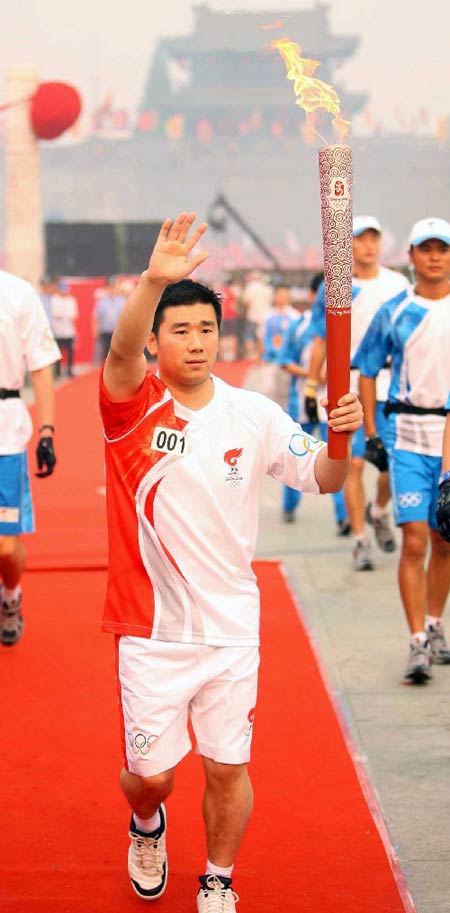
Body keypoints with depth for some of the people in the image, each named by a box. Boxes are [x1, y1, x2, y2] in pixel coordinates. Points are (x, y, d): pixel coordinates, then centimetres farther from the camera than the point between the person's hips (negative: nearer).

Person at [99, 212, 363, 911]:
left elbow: (322, 480, 3)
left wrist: (341, 440, -20)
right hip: (150, 627, -2)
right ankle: (147, 827, 42)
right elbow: (121, 353, -31)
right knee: (151, 771, 6)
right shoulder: (132, 406, -10)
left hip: (231, 625, 2)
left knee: (228, 767, 6)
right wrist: (153, 281, -50)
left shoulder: (254, 416, -1)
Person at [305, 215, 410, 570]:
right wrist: (311, 387, 4)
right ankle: (360, 540, 4)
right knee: (353, 464, -5)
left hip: (391, 389, 2)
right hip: (348, 390, -1)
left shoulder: (398, 285, 4)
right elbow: (321, 341, 7)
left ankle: (378, 512, 33)